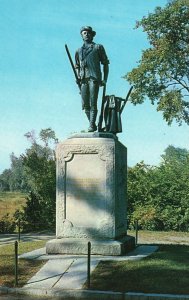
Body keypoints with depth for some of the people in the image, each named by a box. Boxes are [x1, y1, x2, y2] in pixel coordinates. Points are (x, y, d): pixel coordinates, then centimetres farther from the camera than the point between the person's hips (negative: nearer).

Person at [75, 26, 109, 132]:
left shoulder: (98, 47, 13)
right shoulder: (79, 51, 23)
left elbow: (105, 64, 10)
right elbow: (77, 66, 27)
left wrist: (105, 79, 0)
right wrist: (78, 77, 7)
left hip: (94, 78, -4)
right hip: (83, 79, 4)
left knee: (93, 103, -13)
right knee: (85, 104, 0)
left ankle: (92, 125, -14)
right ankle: (92, 124, 10)